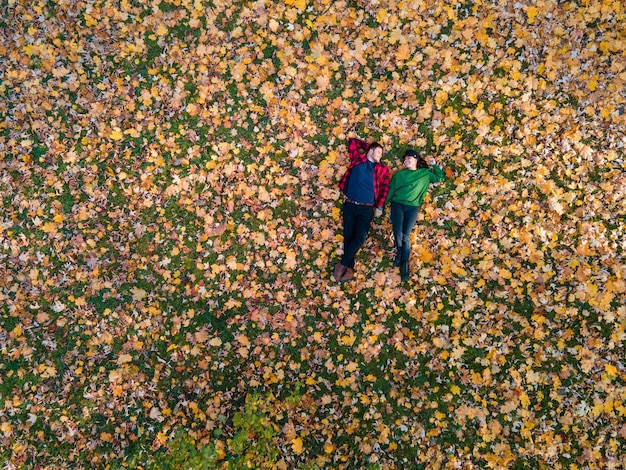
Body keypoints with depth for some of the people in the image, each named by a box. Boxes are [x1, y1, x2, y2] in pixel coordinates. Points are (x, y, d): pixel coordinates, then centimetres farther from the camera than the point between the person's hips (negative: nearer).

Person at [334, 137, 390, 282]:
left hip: (366, 208, 0)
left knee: (360, 237, -12)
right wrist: (368, 146, 16)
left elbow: (384, 189, 6)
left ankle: (342, 264, -3)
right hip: (349, 205, 0)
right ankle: (349, 268, 9)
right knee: (348, 236, 1)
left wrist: (379, 207, 0)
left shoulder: (382, 169, 7)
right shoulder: (357, 159, 6)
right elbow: (351, 141, 14)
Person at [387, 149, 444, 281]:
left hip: (412, 207, 0)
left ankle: (405, 264, 5)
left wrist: (434, 165, 7)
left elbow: (440, 178, 14)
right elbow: (391, 190, 10)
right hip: (397, 205, 0)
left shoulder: (425, 173, 12)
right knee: (398, 233, -10)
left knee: (406, 236, -2)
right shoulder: (399, 174, 9)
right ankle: (399, 251, 20)